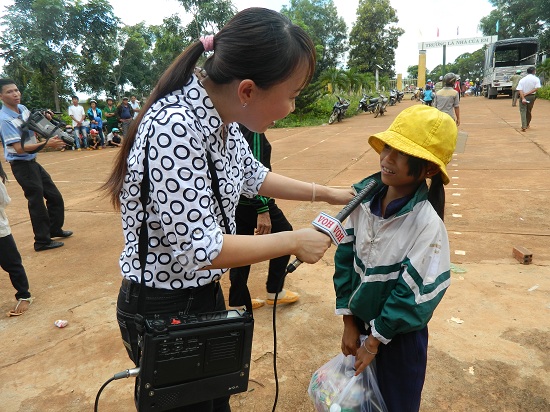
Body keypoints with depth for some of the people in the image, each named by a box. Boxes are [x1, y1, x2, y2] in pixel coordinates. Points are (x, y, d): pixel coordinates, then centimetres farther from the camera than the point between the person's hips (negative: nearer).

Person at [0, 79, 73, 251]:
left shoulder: (23, 109, 5)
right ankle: (42, 241, 11)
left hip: (32, 162, 9)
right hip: (21, 165, -8)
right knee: (37, 202, -1)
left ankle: (54, 229, 33)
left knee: (55, 197, 15)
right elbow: (19, 148, -24)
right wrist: (46, 144, -30)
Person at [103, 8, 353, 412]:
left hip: (205, 292, 8)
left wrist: (327, 193, 13)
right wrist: (294, 241, -19)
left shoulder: (220, 117, -4)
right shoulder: (176, 128, -31)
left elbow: (252, 176, 11)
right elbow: (199, 248, -30)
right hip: (163, 308, -7)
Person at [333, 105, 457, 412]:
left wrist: (375, 340, -10)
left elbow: (413, 294, -20)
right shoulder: (363, 198, -12)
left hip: (400, 333, -4)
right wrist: (350, 323, -2)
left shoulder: (427, 223, -26)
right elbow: (346, 258, -5)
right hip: (360, 320, 4)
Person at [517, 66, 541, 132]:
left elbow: (520, 90, -12)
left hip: (523, 97, -1)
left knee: (523, 111, -2)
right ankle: (527, 125, 31)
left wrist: (523, 98, -18)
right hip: (532, 96, 1)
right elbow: (536, 88, -14)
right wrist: (528, 93, -11)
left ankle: (524, 127, -15)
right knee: (529, 111, 17)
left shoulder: (522, 80, -1)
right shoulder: (536, 79, -3)